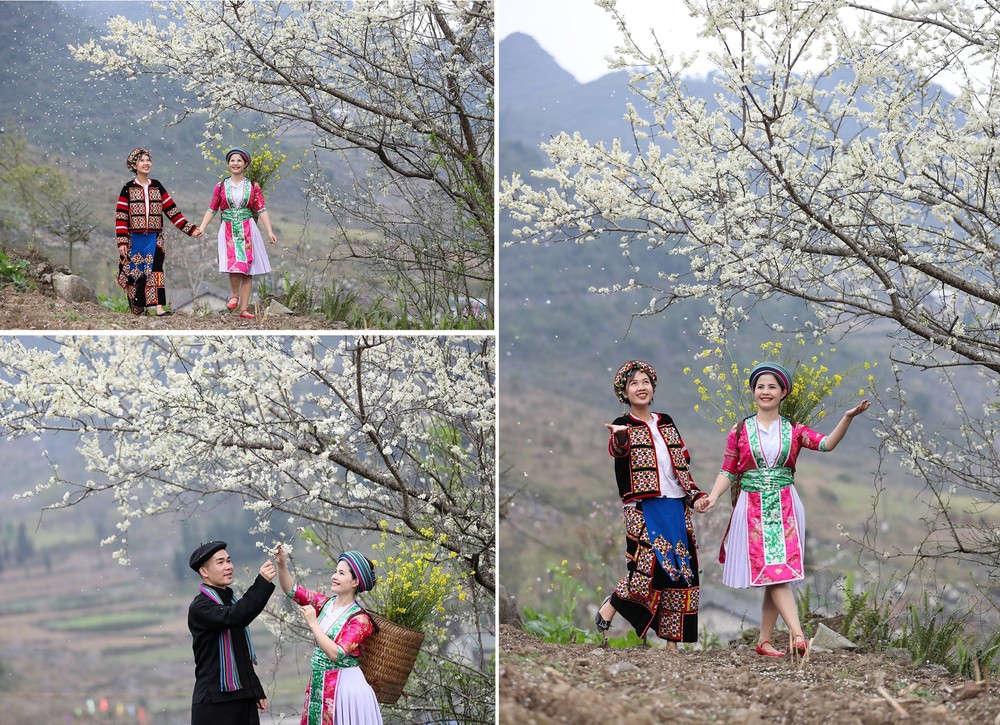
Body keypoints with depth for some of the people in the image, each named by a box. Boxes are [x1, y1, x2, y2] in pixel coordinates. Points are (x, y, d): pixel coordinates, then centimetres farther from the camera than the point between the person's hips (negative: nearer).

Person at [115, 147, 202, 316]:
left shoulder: (157, 187, 11)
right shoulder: (128, 189, 2)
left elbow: (172, 211, 10)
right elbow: (121, 217, -4)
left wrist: (190, 229, 4)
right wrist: (122, 242, -12)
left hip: (154, 238, 1)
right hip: (134, 239, -1)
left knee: (155, 270, -12)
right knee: (135, 272, 3)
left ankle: (159, 308, -20)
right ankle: (137, 309, 16)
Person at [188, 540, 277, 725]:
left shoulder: (232, 601, 18)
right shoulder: (200, 607, -8)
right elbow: (234, 618, -28)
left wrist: (256, 691, 23)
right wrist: (262, 582, -28)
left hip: (244, 697, 8)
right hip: (214, 701, -8)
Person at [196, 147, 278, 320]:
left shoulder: (253, 186, 5)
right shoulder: (221, 186, 7)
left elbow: (261, 210, 3)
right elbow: (212, 209, 9)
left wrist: (270, 231, -7)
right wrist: (201, 228, -1)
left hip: (248, 230, 1)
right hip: (228, 230, -1)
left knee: (248, 268, -1)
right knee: (234, 265, -18)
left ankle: (244, 308, 4)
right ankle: (234, 295, 9)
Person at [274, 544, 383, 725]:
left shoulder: (360, 619, -13)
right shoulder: (325, 603, 6)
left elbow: (336, 654, -22)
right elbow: (291, 590, 4)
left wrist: (313, 624, -21)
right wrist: (282, 564, -12)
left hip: (344, 687, -6)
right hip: (318, 685, 6)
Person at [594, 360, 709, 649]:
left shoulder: (666, 422, 15)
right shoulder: (623, 426, -1)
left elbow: (683, 463, 20)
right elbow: (617, 450, -25)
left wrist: (695, 495, 7)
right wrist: (620, 437, -48)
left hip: (676, 508, 6)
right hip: (645, 508, -6)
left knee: (679, 572, 4)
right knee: (653, 562, -22)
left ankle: (672, 642, 11)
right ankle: (611, 605, 4)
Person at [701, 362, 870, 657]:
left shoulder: (794, 430, 7)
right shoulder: (740, 430, 6)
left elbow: (827, 443, -9)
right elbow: (728, 471, 5)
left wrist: (848, 417, -24)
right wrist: (712, 497, -11)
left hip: (785, 508, 2)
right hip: (753, 508, -2)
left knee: (777, 575, 0)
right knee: (773, 572, -12)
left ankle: (764, 640, 9)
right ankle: (797, 634, -23)